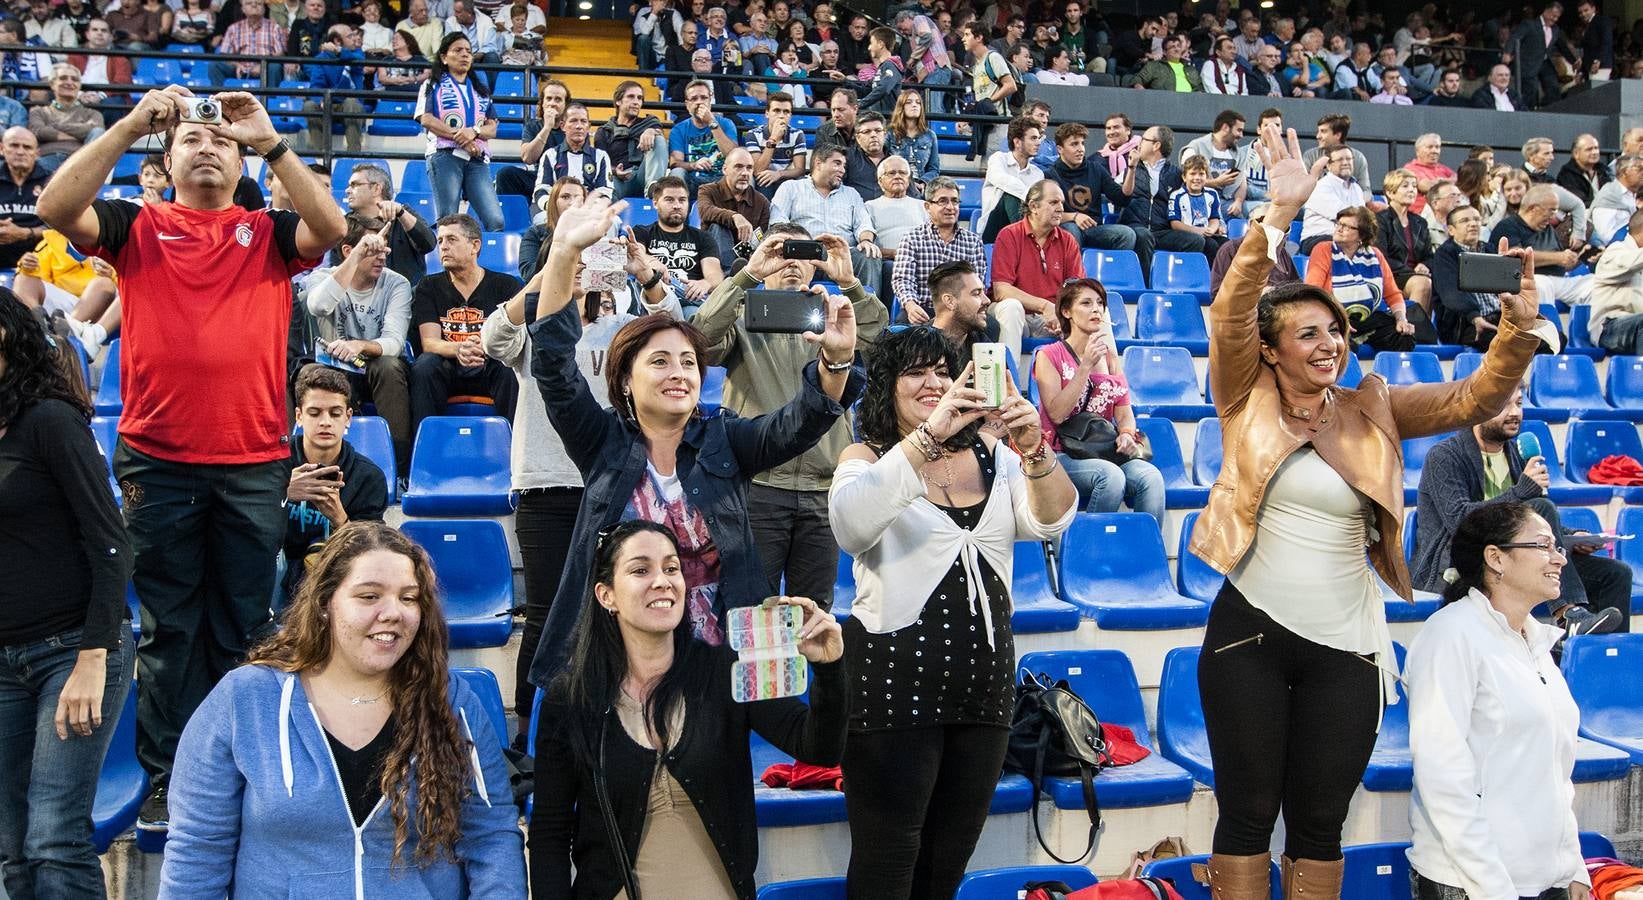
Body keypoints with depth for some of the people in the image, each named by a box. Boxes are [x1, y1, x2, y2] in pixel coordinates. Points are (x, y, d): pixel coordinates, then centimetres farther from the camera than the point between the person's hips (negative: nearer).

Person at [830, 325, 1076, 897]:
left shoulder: (991, 457, 10)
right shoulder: (866, 459, -2)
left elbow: (1051, 521, -3)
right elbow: (850, 525, -24)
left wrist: (1033, 451, -23)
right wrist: (929, 434, -31)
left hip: (984, 677, 4)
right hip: (896, 677, -4)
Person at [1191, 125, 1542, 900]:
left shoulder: (1372, 411, 6)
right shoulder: (1248, 401, -2)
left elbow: (1472, 400, 0)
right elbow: (1230, 310, -15)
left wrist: (1518, 329, -17)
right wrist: (1280, 216, -25)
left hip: (1344, 648, 3)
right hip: (1250, 633, -2)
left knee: (1321, 823, 11)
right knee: (1248, 813, 7)